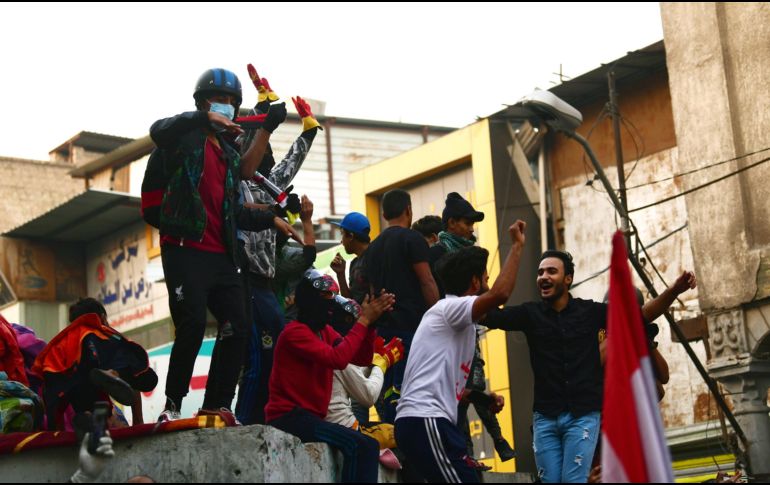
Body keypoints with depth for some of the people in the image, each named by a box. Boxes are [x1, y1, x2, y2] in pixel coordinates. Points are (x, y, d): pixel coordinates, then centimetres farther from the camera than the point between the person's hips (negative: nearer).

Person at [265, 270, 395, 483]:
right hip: (289, 416, -9)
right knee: (357, 445, -25)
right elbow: (337, 359, -24)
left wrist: (370, 321, -5)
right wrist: (364, 320, -17)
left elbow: (362, 358, 9)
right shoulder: (295, 331, -12)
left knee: (368, 446, 3)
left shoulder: (326, 332, 15)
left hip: (311, 417, 9)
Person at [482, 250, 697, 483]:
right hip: (545, 417, 2)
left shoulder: (590, 312, 4)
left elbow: (642, 314, 5)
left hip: (583, 415, -2)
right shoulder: (530, 313, 4)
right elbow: (489, 315, -8)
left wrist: (674, 291, -10)